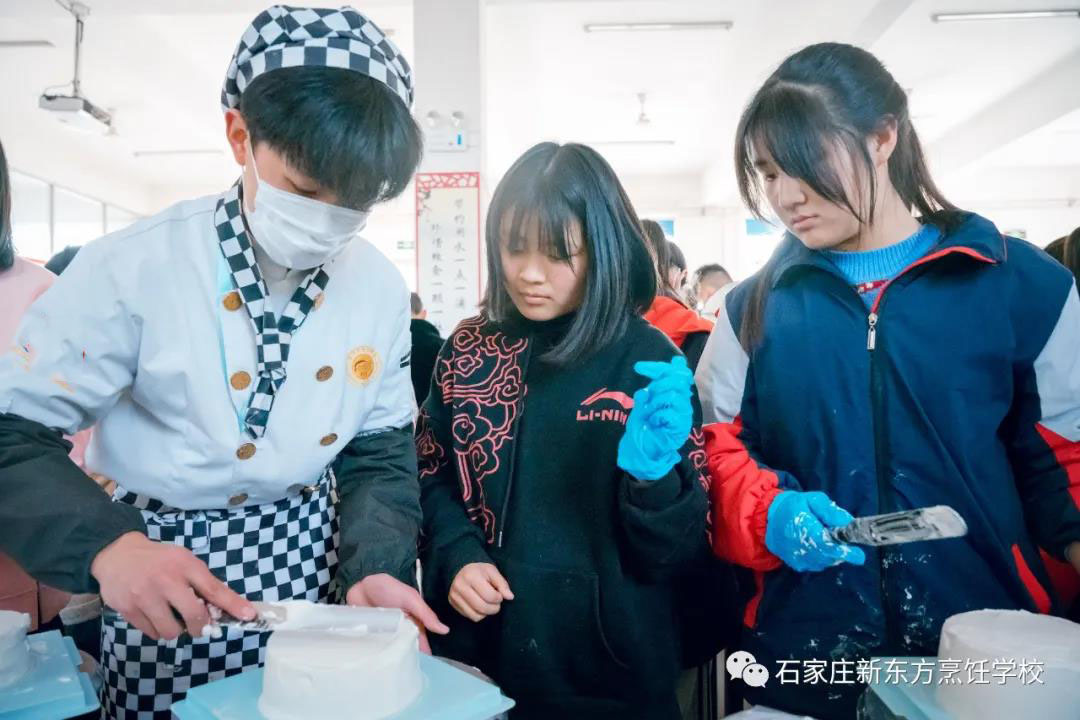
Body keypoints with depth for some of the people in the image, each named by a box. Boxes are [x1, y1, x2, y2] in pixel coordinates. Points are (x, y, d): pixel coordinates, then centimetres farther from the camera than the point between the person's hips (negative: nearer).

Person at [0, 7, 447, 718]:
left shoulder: (381, 291, -7)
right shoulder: (133, 270, -18)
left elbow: (379, 454, -1)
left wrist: (376, 567, -18)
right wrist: (104, 544, -31)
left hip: (314, 565, 3)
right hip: (162, 592, -3)